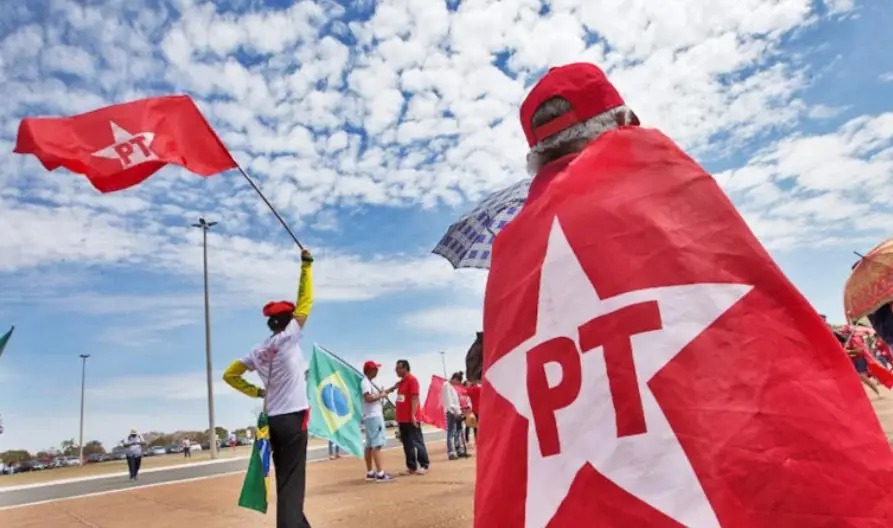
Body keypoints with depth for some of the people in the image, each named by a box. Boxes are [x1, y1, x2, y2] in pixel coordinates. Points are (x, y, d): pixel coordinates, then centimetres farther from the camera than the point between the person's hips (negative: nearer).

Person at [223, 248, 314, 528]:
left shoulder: (258, 351, 8)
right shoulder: (288, 337, -9)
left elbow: (230, 374, 11)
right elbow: (305, 302, -7)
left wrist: (255, 391, 14)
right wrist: (306, 265, -1)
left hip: (273, 418, 7)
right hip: (292, 416, -7)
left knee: (285, 479, 16)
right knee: (292, 481, -6)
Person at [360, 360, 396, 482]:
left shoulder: (368, 382, 18)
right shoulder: (365, 382, -13)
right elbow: (368, 398, -25)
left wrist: (384, 393, 17)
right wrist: (381, 395, -14)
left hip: (373, 416, 11)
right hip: (373, 417, -11)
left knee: (369, 445, 11)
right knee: (377, 444, -13)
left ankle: (370, 473, 17)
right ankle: (380, 474, -15)